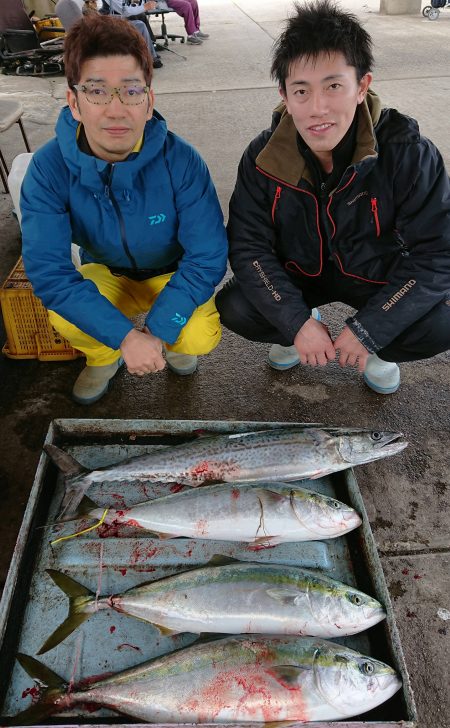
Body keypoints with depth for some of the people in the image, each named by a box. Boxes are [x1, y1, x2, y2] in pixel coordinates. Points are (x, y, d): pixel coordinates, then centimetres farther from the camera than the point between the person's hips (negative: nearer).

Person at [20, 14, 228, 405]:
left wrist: (157, 331, -32)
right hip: (104, 274, 1)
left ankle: (173, 342, 13)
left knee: (200, 338, -27)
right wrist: (126, 335, -37)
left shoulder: (181, 161, -26)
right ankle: (102, 357, 9)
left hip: (171, 275, -1)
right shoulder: (49, 168, -24)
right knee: (65, 318, -29)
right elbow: (48, 269, -28)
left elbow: (208, 257, -24)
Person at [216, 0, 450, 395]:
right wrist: (297, 322, -28)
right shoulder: (264, 157, -18)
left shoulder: (409, 154, -24)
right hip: (298, 274, 2)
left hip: (378, 277, -1)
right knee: (234, 308, -22)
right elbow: (248, 247, -17)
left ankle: (377, 348, 9)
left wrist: (367, 329, -28)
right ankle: (296, 334, 12)